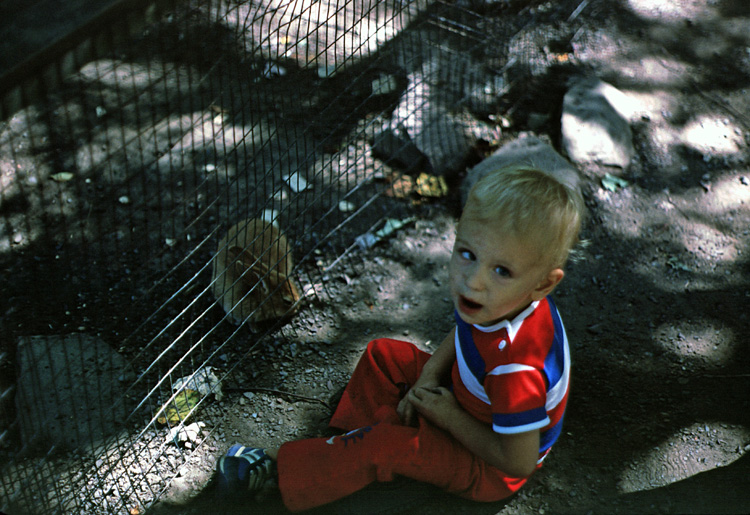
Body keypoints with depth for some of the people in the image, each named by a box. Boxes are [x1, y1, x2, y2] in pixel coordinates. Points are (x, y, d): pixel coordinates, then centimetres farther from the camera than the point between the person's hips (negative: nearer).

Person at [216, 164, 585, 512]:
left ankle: (276, 465, -2)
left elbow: (518, 462, -32)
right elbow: (462, 334, 6)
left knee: (382, 447, -20)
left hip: (492, 472, -8)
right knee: (383, 356, 11)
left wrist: (451, 418, -22)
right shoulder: (494, 304, -20)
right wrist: (428, 377, -10)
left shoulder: (513, 365, -43)